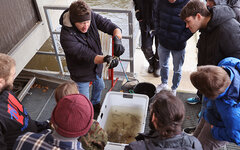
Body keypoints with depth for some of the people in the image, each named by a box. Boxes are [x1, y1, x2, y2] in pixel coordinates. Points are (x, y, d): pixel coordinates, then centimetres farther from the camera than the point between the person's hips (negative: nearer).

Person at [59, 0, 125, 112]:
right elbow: (86, 55, -39)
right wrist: (105, 59, -57)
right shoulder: (66, 36, -36)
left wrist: (117, 39, -47)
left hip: (96, 65, 6)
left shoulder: (92, 17, -21)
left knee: (99, 86, 32)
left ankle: (95, 104, 64)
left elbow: (111, 27, -23)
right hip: (81, 73, -6)